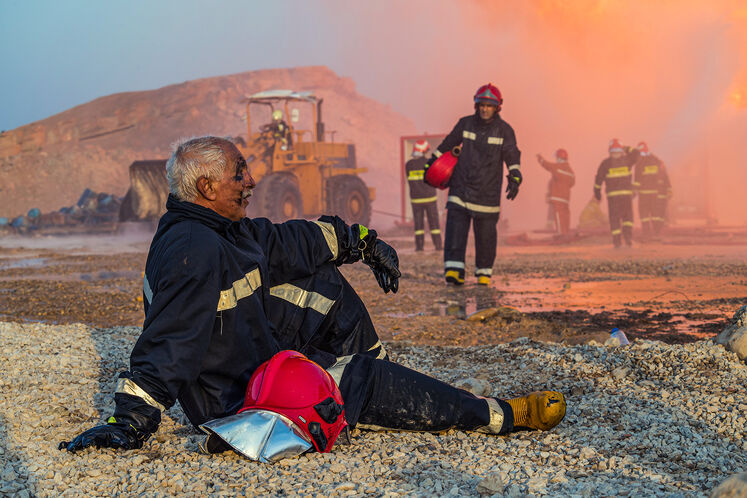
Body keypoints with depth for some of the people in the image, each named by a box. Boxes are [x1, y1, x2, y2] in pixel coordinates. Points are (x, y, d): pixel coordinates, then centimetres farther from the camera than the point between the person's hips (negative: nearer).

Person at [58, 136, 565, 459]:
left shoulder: (223, 229, 4)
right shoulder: (195, 251, -28)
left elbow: (292, 239, 15)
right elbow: (167, 341, -33)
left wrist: (363, 241, 19)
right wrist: (131, 419, -36)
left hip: (256, 353, 11)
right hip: (236, 402, -11)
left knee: (323, 281, 14)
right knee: (371, 383, -10)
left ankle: (377, 364, 23)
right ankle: (499, 415, 2)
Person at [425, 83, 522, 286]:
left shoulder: (504, 130, -3)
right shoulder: (465, 123, 4)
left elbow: (512, 157, -13)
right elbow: (448, 143, 18)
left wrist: (515, 178, -29)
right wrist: (432, 161, 23)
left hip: (487, 191, -2)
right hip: (461, 187, 2)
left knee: (486, 233, 4)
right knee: (455, 227, -12)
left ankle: (484, 272, 19)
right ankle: (454, 269, -18)